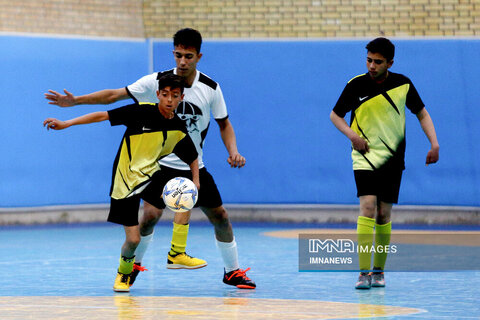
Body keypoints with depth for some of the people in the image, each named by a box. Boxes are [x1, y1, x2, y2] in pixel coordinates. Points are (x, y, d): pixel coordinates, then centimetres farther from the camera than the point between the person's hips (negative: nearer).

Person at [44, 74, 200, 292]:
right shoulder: (143, 112, -14)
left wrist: (195, 181, -6)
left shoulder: (179, 130, -2)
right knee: (133, 239, -8)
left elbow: (193, 158, 13)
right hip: (125, 180, -3)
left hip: (150, 175, 3)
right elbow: (103, 116, -11)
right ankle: (123, 274, 25)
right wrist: (66, 124, -15)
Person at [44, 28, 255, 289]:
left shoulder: (210, 88, -6)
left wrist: (233, 151, -11)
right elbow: (115, 95, -9)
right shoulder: (158, 81, -11)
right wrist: (75, 101, -15)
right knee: (151, 214, -18)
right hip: (161, 163, -2)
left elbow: (224, 123, 7)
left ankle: (233, 271, 21)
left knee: (220, 217, 2)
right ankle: (133, 263, 7)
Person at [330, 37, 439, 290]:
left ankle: (379, 270, 18)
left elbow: (421, 113, 12)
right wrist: (352, 134, -11)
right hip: (365, 156, -2)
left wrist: (434, 143, -1)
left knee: (384, 214, 3)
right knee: (368, 207, -18)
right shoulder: (356, 85, -4)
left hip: (393, 160, 2)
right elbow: (335, 115, 8)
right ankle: (364, 272, -20)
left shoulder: (403, 84, -1)